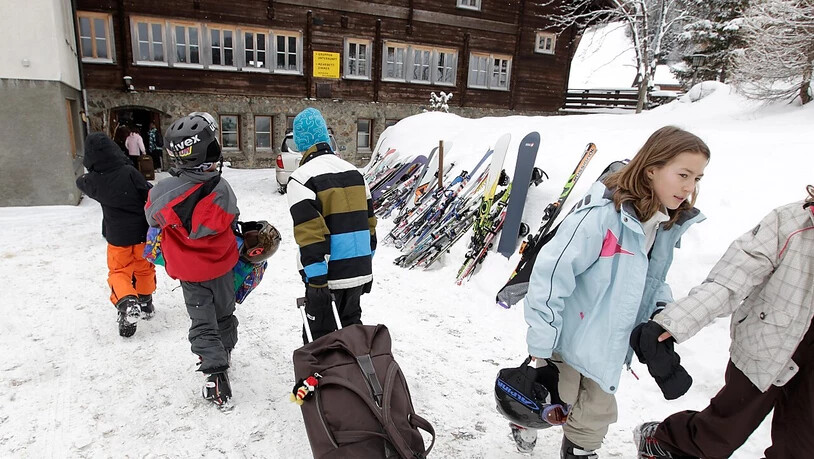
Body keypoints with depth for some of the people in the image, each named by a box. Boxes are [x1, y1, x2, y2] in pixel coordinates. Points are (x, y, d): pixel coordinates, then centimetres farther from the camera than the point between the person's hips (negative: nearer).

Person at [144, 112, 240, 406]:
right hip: (221, 264, 0)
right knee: (225, 313, 23)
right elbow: (231, 222, -6)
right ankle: (224, 353, 43)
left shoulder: (161, 191, -20)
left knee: (202, 322, 11)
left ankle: (216, 375, 4)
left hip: (188, 270, 0)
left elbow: (153, 219, -1)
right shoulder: (221, 189, -23)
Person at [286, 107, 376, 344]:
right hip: (359, 272, 7)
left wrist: (316, 281, -17)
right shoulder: (353, 171, 9)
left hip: (329, 277, -6)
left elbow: (311, 234, -20)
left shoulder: (302, 178, -12)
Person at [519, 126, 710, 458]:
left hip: (609, 344, 7)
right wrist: (540, 348, -24)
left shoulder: (669, 224, -2)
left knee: (598, 412, 21)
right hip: (570, 338, -6)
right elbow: (550, 274, -29)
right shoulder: (602, 213, -29)